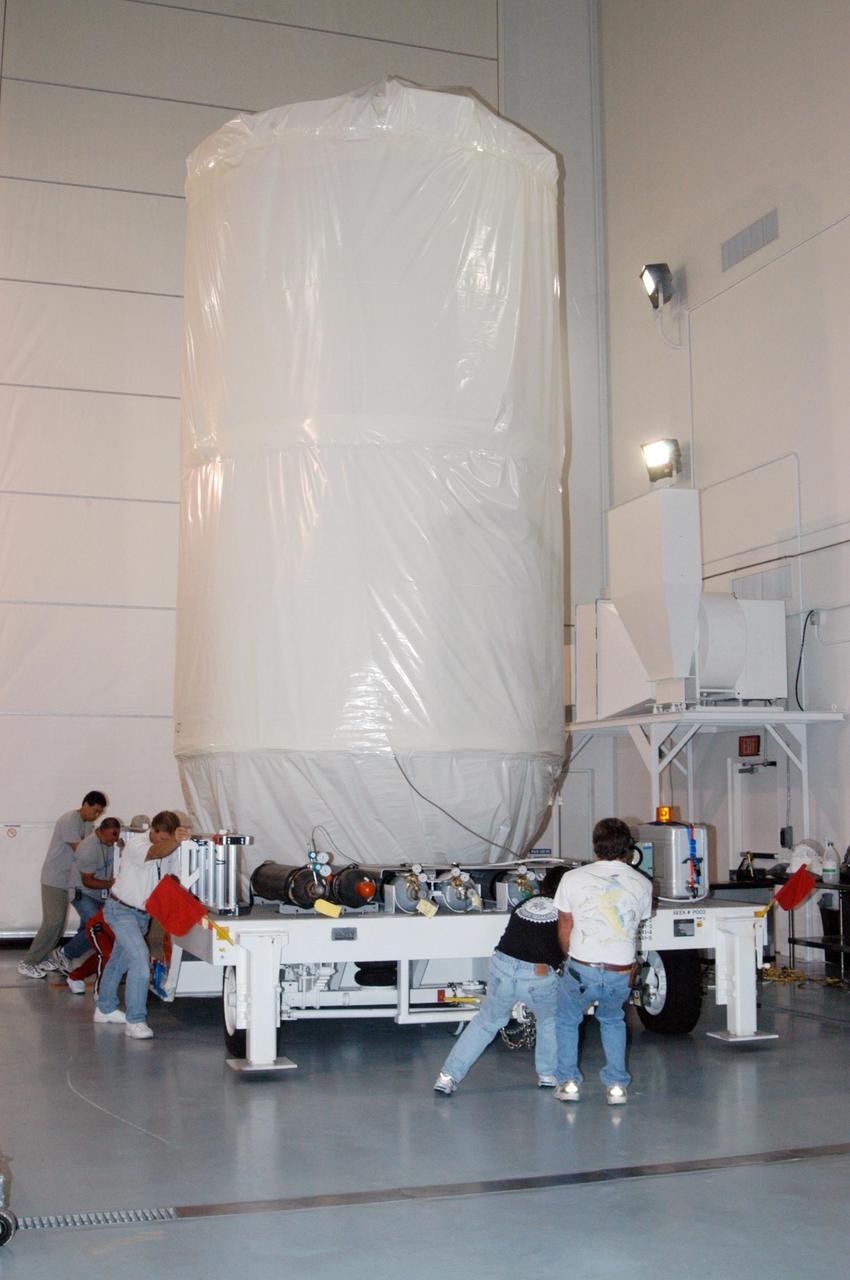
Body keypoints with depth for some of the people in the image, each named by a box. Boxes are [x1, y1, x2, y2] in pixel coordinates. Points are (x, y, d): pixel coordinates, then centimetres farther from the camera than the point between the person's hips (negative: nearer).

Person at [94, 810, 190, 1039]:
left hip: (142, 914, 8)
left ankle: (105, 1008, 40)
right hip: (121, 910, -8)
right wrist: (175, 841, -64)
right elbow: (156, 853, -45)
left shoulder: (167, 849, 0)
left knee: (119, 960, 23)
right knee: (140, 960, -21)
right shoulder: (136, 843, -24)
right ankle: (135, 1021, -17)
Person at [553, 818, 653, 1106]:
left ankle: (569, 1083, 21)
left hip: (581, 970, -2)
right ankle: (617, 1085, 21)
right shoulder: (642, 884, 1)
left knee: (566, 1020, 25)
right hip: (621, 973, 2)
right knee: (612, 1020, 29)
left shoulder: (573, 879, -4)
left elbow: (564, 930, 6)